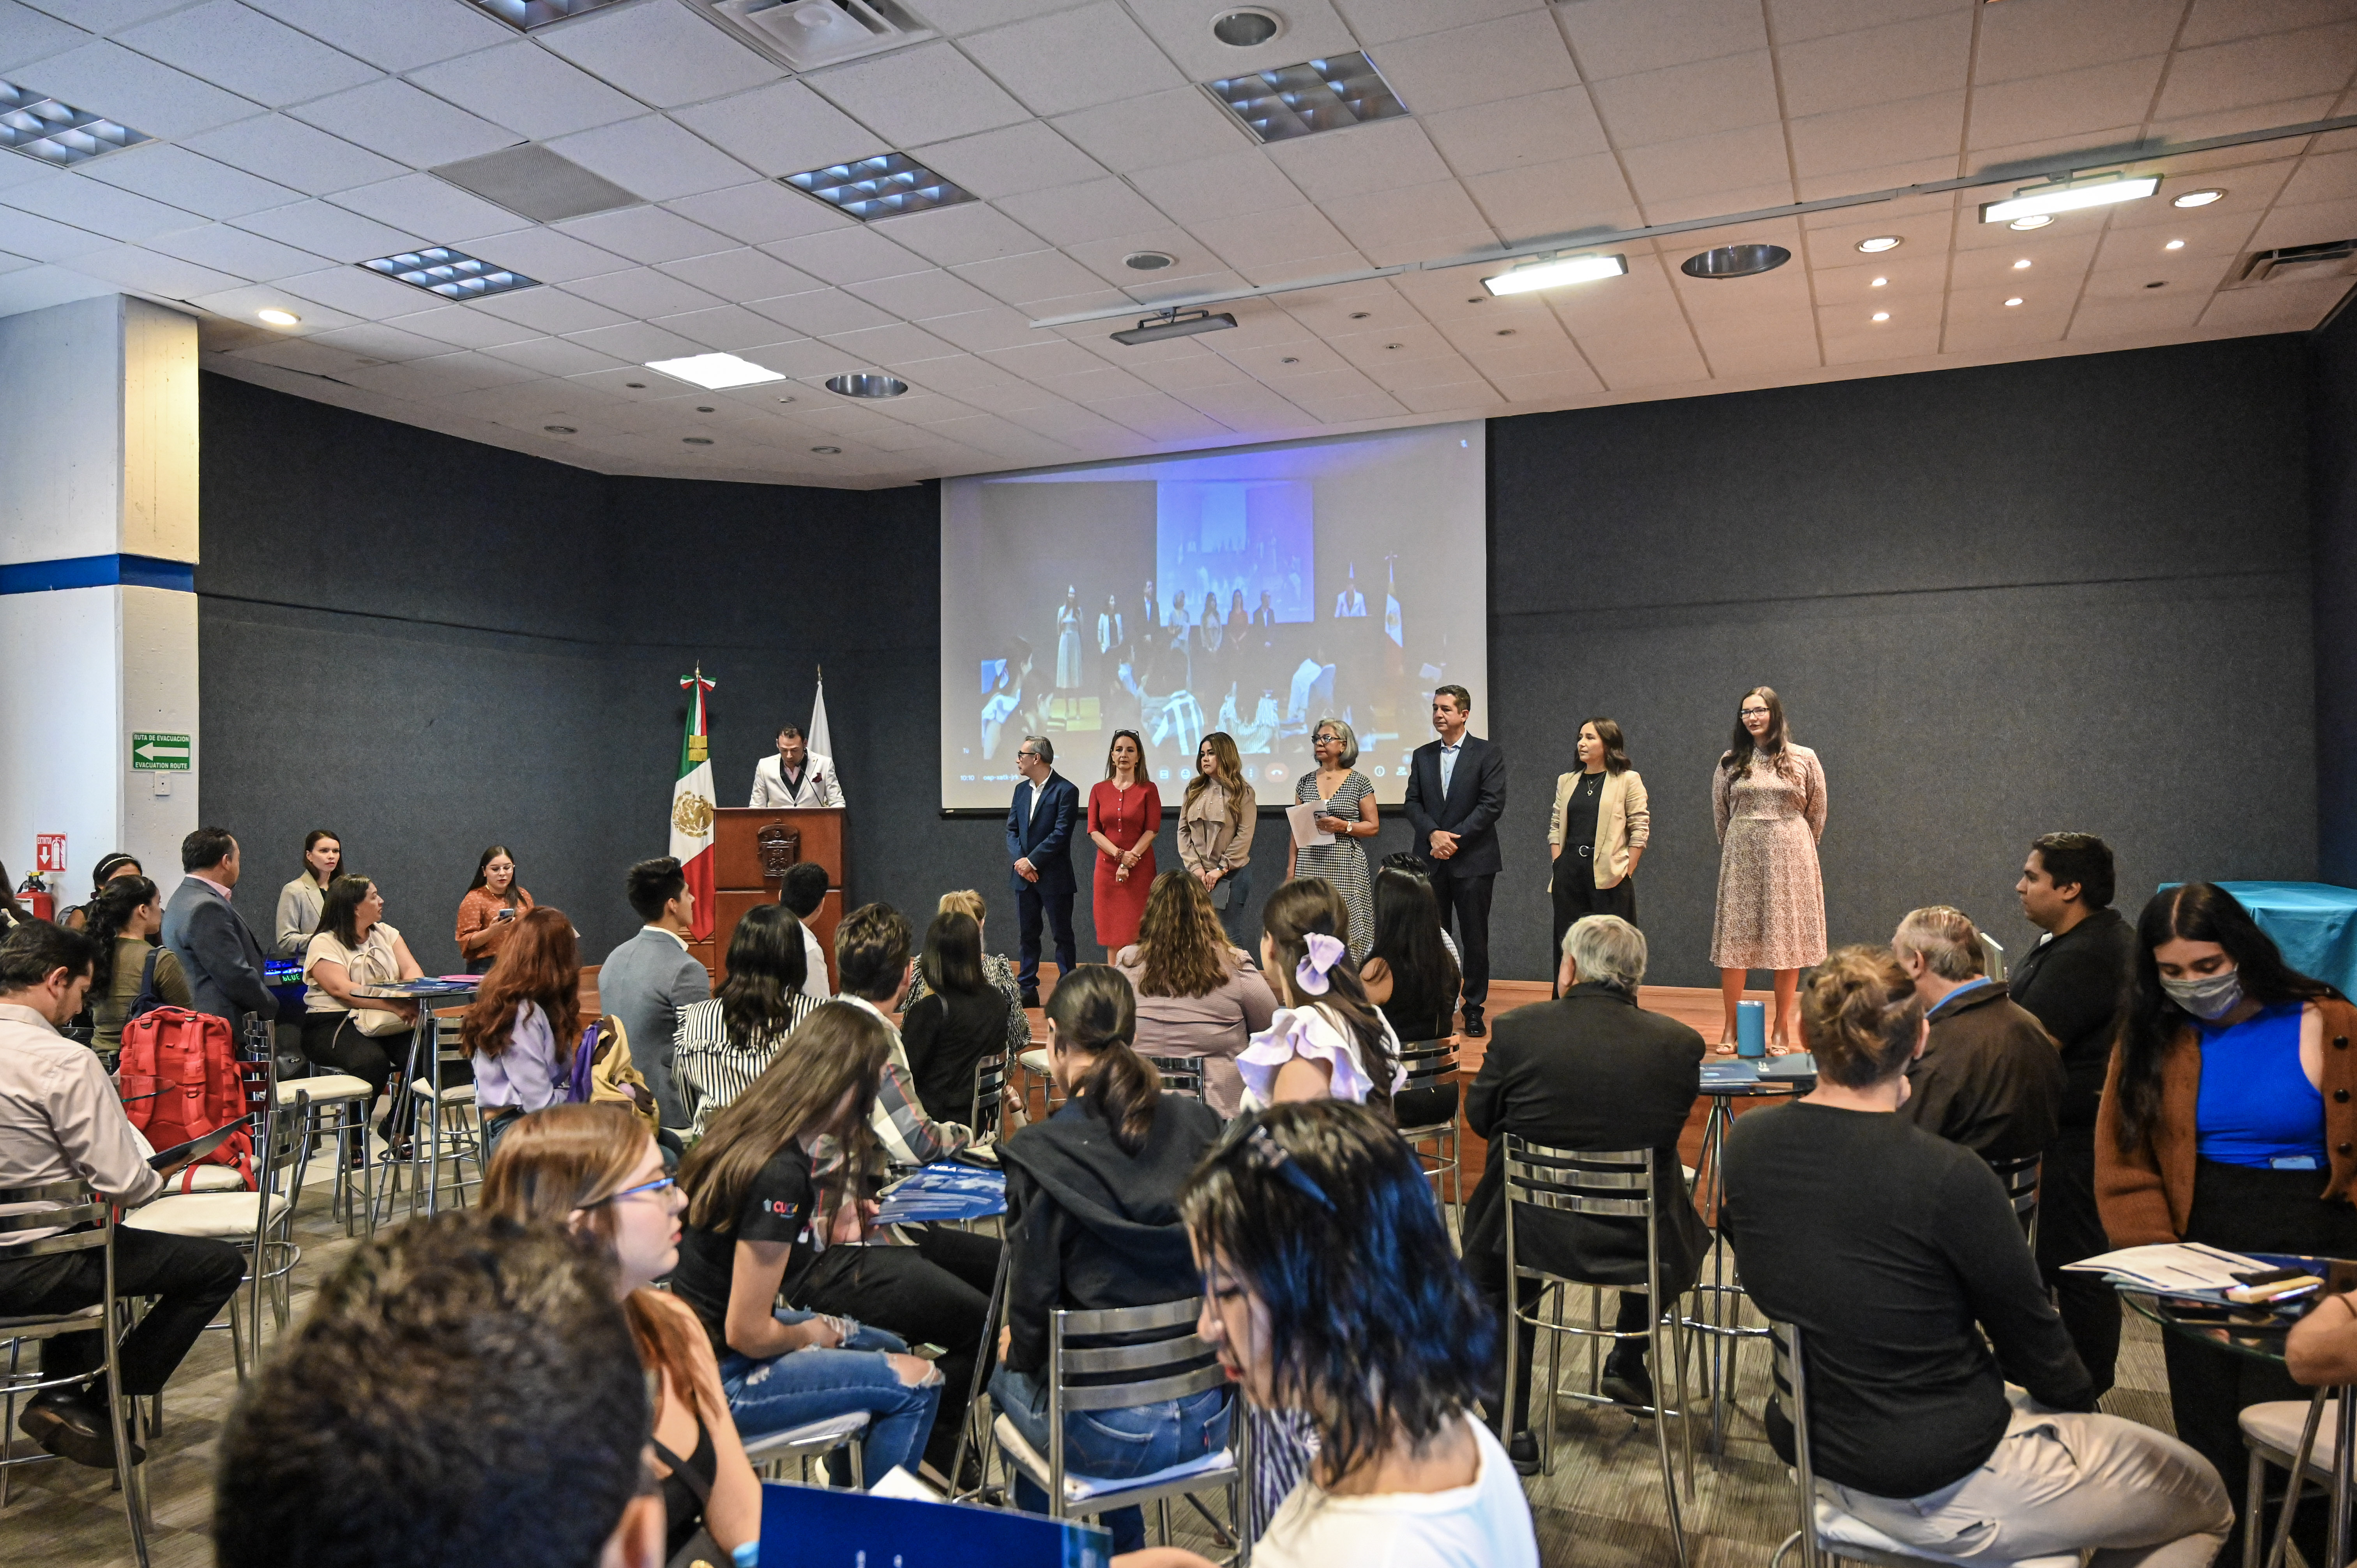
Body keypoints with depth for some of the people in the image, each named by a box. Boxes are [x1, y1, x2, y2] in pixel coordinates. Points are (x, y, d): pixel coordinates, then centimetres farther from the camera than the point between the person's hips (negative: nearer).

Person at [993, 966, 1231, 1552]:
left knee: (1010, 1373, 28)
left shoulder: (1040, 1156, -16)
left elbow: (1034, 1310, -12)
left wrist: (1017, 1345, 11)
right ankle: (1126, 1546, 47)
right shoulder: (1198, 1126, -5)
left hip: (1109, 1437, -4)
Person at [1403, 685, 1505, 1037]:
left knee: (1474, 938, 2)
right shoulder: (1422, 755, 11)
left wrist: (1454, 838, -15)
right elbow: (1413, 803, 6)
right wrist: (1434, 834, -13)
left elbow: (1493, 804, -10)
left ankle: (1474, 1009, 10)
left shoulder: (1488, 754, -1)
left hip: (1473, 860, -4)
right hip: (1430, 860, 4)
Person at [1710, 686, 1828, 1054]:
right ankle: (1730, 1027, 7)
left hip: (1790, 858, -1)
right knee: (1735, 941, -1)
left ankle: (1782, 1028, 11)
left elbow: (1816, 815, 10)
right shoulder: (1730, 762, 5)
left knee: (1788, 940, 2)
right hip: (1741, 860, 1)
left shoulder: (1804, 760, 3)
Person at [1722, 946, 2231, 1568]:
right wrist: (2085, 1407, 11)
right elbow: (2029, 1333, -11)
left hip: (1819, 1455, 7)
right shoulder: (1950, 1177, -27)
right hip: (1944, 1490, -6)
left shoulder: (1745, 1143, -10)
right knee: (2201, 1499, 18)